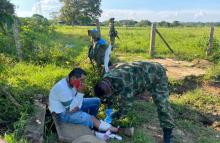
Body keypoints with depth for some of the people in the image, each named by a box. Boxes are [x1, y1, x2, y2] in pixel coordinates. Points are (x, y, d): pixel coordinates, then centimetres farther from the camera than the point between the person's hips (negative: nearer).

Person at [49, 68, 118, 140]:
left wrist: (78, 104, -17)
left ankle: (91, 123, 11)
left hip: (70, 104, 9)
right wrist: (80, 92, -32)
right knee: (87, 118, -29)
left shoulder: (71, 83, -6)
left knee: (96, 101, 4)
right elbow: (71, 109, -31)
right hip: (62, 113, -9)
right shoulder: (62, 88, -33)